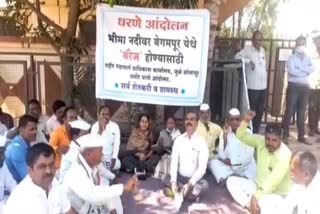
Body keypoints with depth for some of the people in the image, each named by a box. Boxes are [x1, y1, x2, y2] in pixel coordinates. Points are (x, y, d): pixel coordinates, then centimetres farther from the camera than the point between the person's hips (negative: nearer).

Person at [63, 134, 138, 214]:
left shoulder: (93, 166, -5)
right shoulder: (75, 173, -31)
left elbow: (101, 190, 3)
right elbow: (91, 194, -45)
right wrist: (124, 188, -43)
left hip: (93, 206, 8)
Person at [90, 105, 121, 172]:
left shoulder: (115, 126, -6)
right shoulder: (95, 126, -2)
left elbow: (116, 144, -8)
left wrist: (114, 158, -14)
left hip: (110, 156, 1)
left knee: (117, 165, -22)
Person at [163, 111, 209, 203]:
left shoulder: (201, 142, -10)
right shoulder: (178, 140, -1)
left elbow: (202, 167, -16)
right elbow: (174, 162, -7)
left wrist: (190, 184, -27)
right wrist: (173, 181, -22)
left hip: (194, 179, -3)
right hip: (179, 177, 3)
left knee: (204, 185, -32)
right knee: (166, 179, -24)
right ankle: (193, 193, -20)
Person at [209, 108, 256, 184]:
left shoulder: (247, 132, -7)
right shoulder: (224, 133, -1)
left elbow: (248, 157, -10)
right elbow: (221, 156, -12)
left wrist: (232, 161, -13)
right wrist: (225, 136, -18)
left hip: (246, 168, -2)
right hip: (228, 167, 2)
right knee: (213, 162, -24)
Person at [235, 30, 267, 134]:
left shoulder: (263, 50, 14)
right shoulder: (247, 49, -6)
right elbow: (237, 57, -21)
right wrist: (249, 61, -26)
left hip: (263, 86, 7)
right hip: (253, 86, -7)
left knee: (260, 111, 13)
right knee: (252, 111, -1)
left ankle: (256, 131, 25)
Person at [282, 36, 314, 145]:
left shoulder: (308, 58, 14)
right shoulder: (292, 57, 1)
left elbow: (312, 69, -6)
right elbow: (292, 71, -15)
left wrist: (300, 68, -16)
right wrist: (306, 71, -6)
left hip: (305, 87, 5)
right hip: (293, 86, -4)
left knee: (301, 112, 9)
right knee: (290, 111, -4)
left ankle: (301, 136, 15)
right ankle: (285, 135, 2)